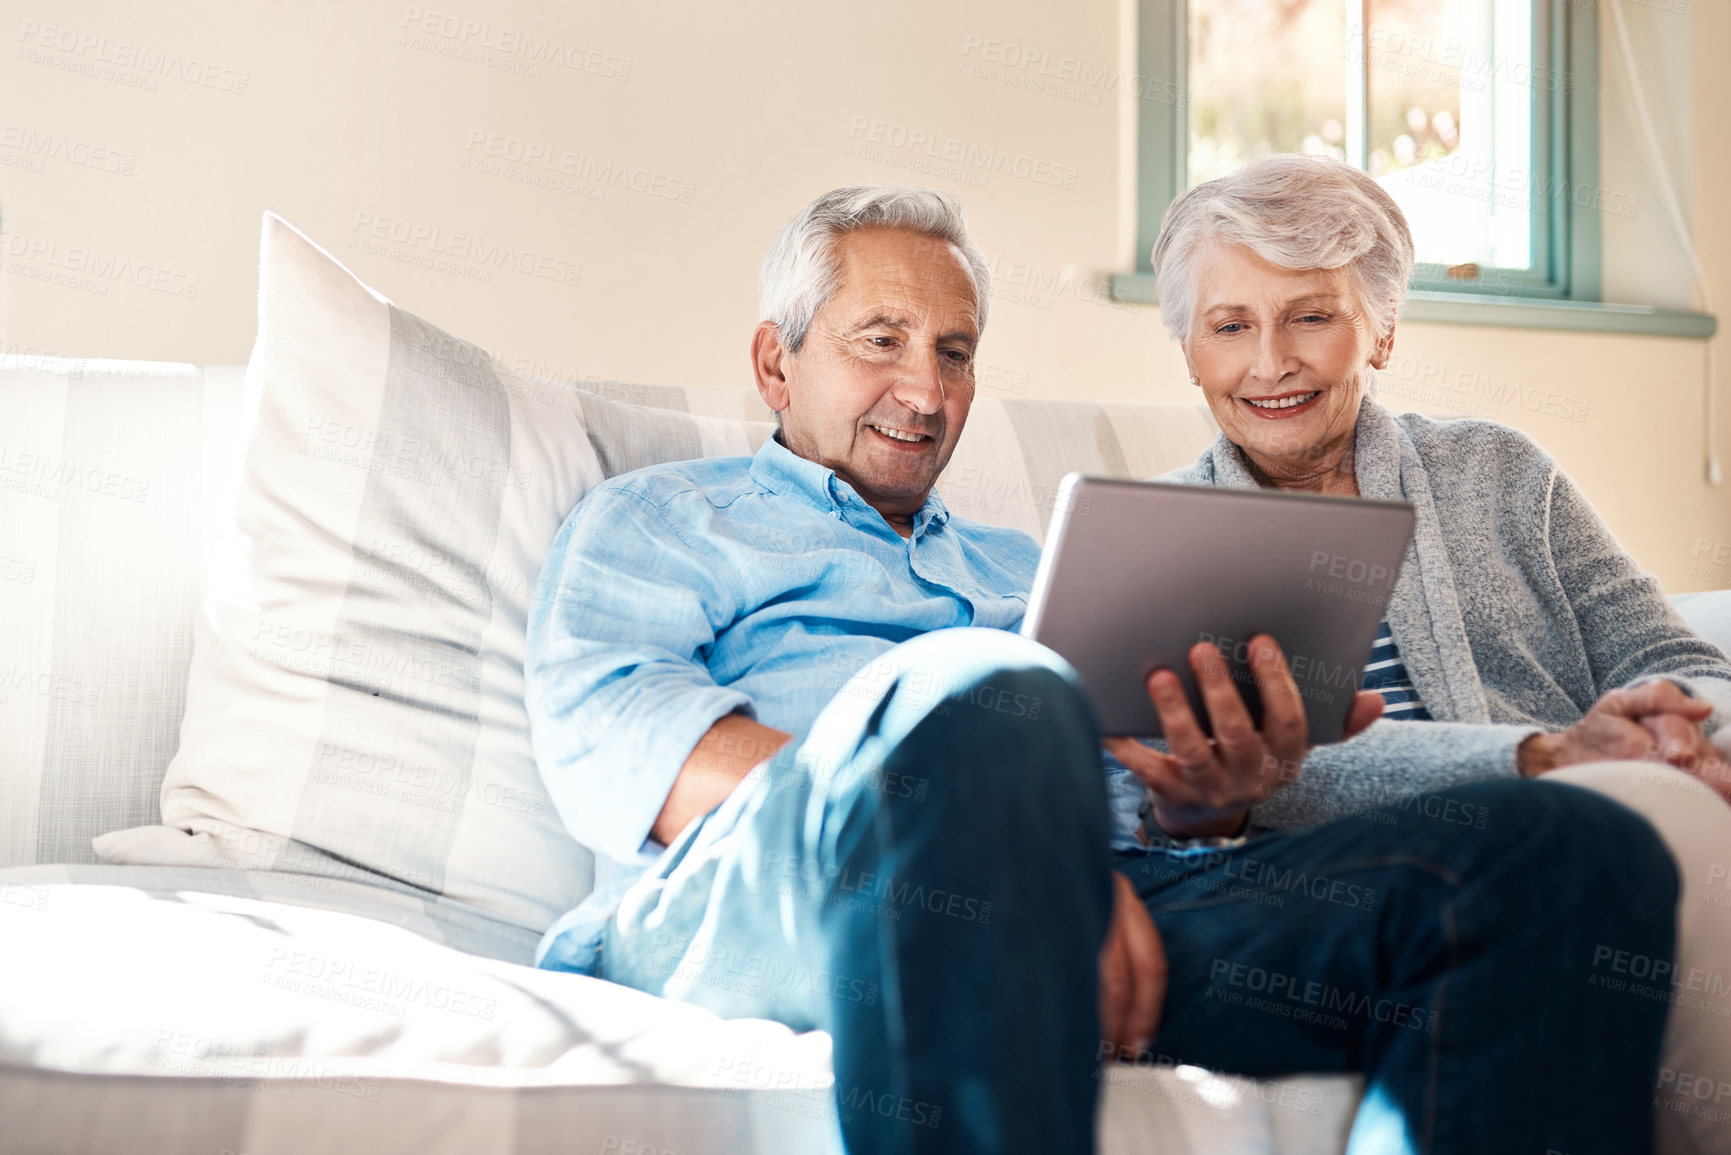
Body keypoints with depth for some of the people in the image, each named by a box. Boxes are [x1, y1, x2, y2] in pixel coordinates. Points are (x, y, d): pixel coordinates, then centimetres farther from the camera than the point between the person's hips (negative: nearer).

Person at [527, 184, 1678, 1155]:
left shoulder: (1023, 567, 39)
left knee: (1577, 852, -19)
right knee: (983, 696, -42)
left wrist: (1221, 773, 0)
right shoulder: (656, 519, 23)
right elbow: (601, 725, 1)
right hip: (757, 904, -5)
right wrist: (985, 832, -14)